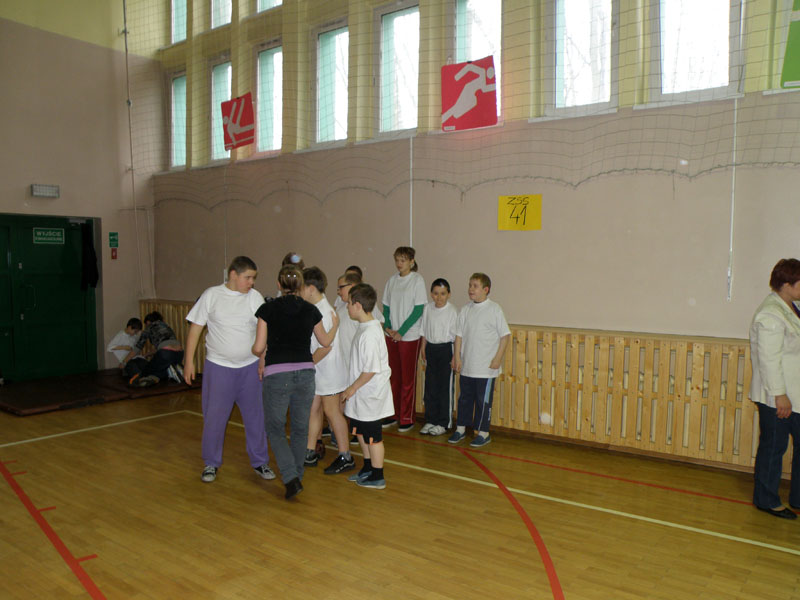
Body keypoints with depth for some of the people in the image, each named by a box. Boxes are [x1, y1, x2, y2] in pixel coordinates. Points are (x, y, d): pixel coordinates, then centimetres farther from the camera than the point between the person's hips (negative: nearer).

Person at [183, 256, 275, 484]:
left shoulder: (255, 297, -1)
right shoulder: (211, 295, -3)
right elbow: (195, 329, 1)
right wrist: (189, 361, -1)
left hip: (250, 367, 1)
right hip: (218, 366, -1)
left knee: (256, 416, 7)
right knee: (214, 416, 4)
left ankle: (260, 462, 23)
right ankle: (211, 463, 23)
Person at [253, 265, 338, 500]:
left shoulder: (268, 308, -5)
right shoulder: (311, 310, 4)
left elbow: (258, 348, -5)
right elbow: (325, 342, 18)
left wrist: (260, 357, 19)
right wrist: (335, 325, 38)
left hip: (277, 375, -3)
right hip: (305, 373, 3)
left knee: (275, 428, 11)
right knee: (300, 428, 17)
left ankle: (291, 478, -3)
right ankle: (297, 476, 28)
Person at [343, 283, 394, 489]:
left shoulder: (369, 333, -26)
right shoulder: (366, 327, 6)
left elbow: (371, 369, -27)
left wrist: (352, 388, -16)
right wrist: (353, 388, 19)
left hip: (370, 396, -10)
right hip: (363, 395, 10)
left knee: (373, 436, 5)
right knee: (360, 431, 22)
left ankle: (377, 477, 20)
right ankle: (368, 468, 39)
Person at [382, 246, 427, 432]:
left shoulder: (417, 280, -7)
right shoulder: (392, 280, 9)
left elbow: (418, 310, -11)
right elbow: (386, 306, 13)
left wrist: (401, 331, -13)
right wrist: (387, 326, -4)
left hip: (409, 336, -5)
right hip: (391, 336, 5)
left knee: (408, 379, 1)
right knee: (394, 377, 12)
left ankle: (407, 419, 10)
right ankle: (394, 414, 23)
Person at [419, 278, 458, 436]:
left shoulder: (452, 311, -11)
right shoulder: (428, 308, 4)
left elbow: (456, 335, -10)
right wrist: (423, 347, 13)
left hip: (446, 348, -5)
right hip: (431, 348, 5)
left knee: (445, 387, 2)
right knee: (430, 386, 10)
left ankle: (443, 423, 12)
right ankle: (430, 420, 22)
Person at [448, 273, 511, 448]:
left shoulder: (494, 309, -7)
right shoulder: (466, 309, 5)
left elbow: (505, 335, -6)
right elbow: (459, 335, 8)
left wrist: (498, 358, -10)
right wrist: (457, 357, 1)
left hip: (486, 368, -4)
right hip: (466, 366, 5)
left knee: (483, 400, 4)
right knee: (465, 398, 15)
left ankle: (483, 433, 17)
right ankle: (460, 428, 28)